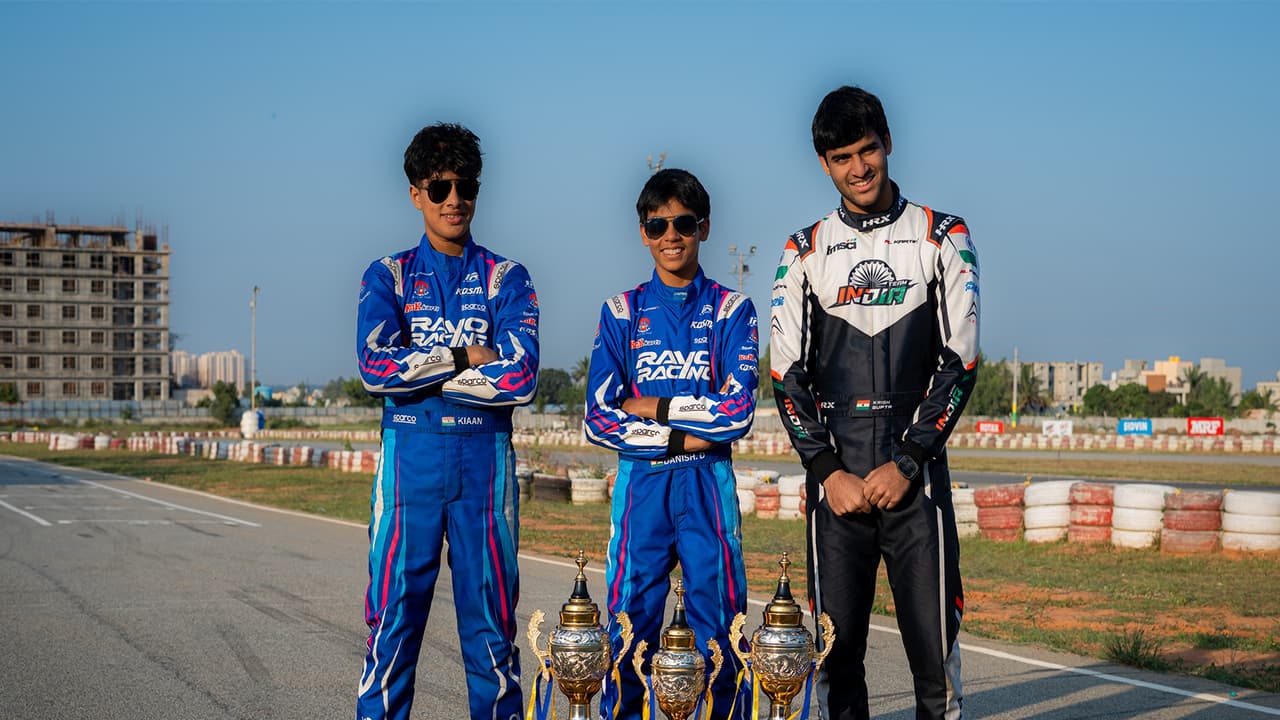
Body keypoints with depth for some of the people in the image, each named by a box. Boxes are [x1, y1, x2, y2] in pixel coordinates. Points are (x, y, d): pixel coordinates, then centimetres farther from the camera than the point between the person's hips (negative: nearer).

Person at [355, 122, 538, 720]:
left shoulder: (506, 279, 9)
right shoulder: (388, 276, 10)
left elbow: (520, 376, -7)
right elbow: (374, 367, -7)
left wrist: (421, 372, -7)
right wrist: (462, 358, -8)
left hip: (484, 457, 0)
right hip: (409, 454, 0)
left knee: (489, 614, 3)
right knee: (396, 610, -1)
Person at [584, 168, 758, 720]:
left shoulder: (731, 310, 6)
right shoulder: (621, 312, 8)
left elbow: (738, 411, -6)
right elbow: (598, 419, 0)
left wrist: (652, 408, -7)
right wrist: (682, 437, -9)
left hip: (710, 485, 0)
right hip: (640, 482, 1)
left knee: (718, 621, 0)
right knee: (631, 619, 0)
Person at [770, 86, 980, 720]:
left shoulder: (942, 238, 7)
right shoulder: (805, 252, 11)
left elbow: (959, 358, 0)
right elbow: (788, 371, 7)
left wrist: (906, 464, -8)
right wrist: (829, 471, -5)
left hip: (916, 473, -1)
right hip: (836, 479, 1)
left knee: (935, 649, -5)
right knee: (834, 653, 2)